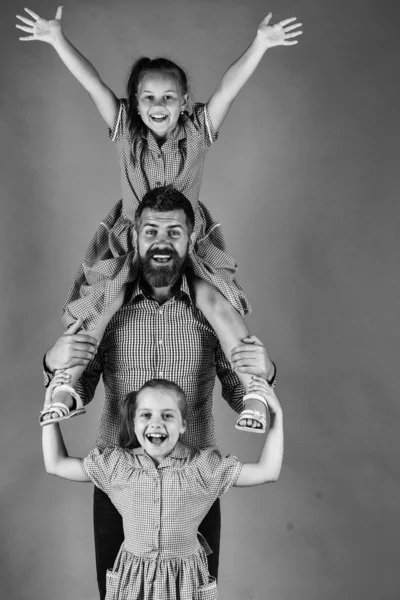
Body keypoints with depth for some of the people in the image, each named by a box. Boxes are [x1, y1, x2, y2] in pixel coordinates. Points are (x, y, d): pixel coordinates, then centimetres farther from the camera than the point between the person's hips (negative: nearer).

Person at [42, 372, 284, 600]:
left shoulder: (204, 466, -12)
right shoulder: (117, 464, -7)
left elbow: (267, 472, -12)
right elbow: (56, 464, -1)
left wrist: (277, 416, -17)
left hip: (186, 579, -1)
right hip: (132, 578, 2)